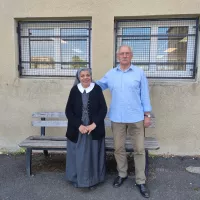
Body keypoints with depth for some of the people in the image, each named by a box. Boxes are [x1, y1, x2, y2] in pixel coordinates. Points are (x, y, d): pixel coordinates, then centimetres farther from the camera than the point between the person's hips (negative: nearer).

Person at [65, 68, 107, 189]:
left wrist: (94, 124, -15)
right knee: (78, 155, 9)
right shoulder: (74, 90, -1)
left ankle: (93, 180, 27)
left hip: (94, 129, 0)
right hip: (77, 129, 1)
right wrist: (79, 126, -13)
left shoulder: (97, 89, -4)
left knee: (93, 154, 8)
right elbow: (68, 111, -3)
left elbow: (103, 109, -5)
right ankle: (77, 179, 30)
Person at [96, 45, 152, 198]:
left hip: (136, 117, -2)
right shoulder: (110, 74, 6)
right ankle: (122, 174, 35)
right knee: (118, 148, 13)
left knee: (139, 149, 5)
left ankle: (141, 181, 21)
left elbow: (145, 94, 0)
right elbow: (98, 85, 15)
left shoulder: (139, 73, 0)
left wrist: (147, 114, -2)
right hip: (117, 118, 2)